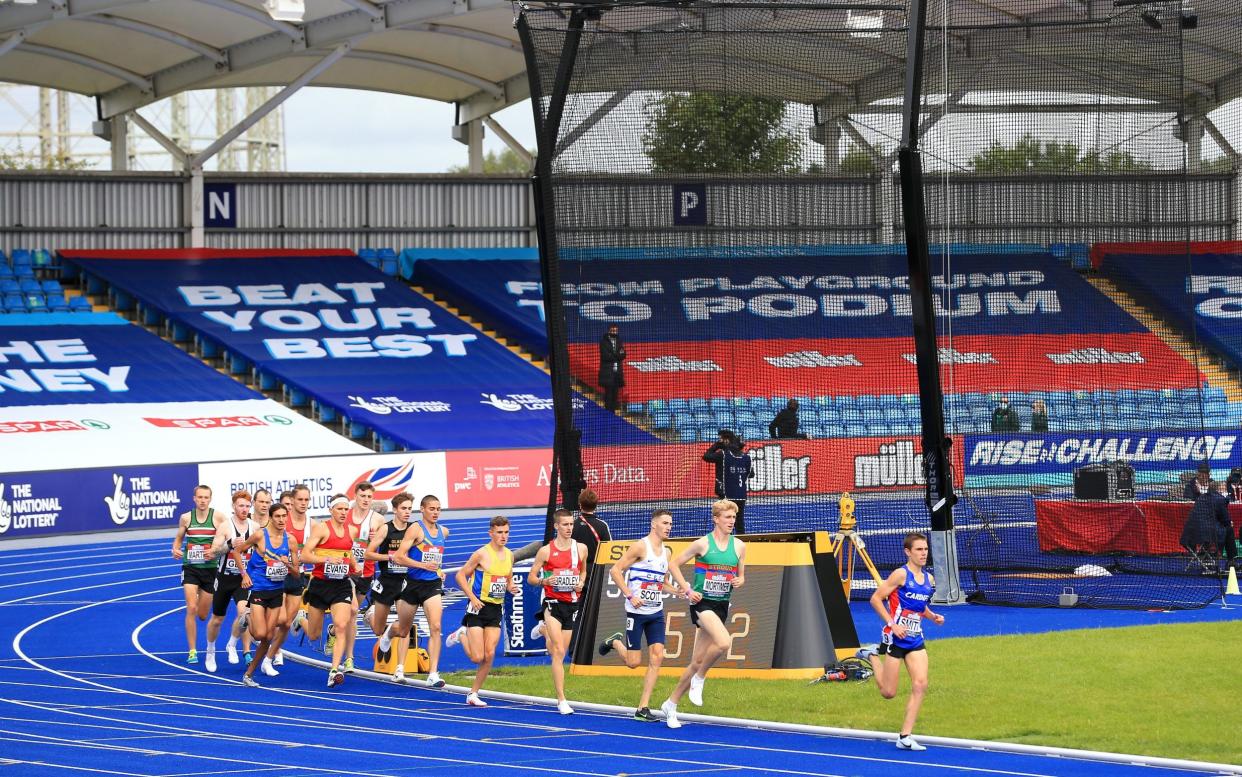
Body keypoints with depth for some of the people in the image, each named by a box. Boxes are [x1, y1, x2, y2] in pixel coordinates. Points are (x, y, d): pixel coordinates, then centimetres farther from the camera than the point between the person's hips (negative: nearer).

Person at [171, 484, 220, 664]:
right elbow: (178, 538, 16)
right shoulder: (186, 518, 1)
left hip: (210, 568, 0)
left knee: (203, 615, 6)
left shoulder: (217, 517, -5)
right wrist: (175, 549, -6)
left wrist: (215, 552, -22)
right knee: (191, 609, -14)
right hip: (190, 567, 0)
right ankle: (192, 651, -6)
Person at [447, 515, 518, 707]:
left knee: (490, 655, -2)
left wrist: (511, 587, -1)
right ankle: (462, 635, 23)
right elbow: (461, 575, -7)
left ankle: (473, 694, 11)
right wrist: (473, 598, -15)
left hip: (496, 609, 6)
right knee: (477, 657, -9)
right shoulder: (482, 554, -11)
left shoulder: (509, 555, 8)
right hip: (479, 607, -6)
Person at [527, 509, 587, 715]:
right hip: (553, 602, -4)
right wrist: (544, 581, -21)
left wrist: (581, 582, 0)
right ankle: (561, 700, -14)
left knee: (560, 654, 15)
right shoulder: (546, 551, -5)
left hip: (572, 603, 4)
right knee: (559, 652, -15)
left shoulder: (581, 548, 5)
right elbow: (531, 578, 1)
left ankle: (543, 629, 50)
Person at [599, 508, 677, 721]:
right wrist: (630, 596, -20)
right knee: (633, 662, -3)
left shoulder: (667, 552, 12)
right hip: (637, 611, -6)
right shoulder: (640, 547, -11)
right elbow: (615, 570, -12)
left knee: (657, 657, -7)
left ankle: (643, 708, -3)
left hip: (656, 613, 6)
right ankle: (615, 642, 31)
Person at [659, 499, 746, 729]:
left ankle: (671, 704, 18)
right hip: (702, 602, -5)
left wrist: (739, 581, -5)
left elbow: (741, 576, 19)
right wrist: (688, 590, -9)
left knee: (698, 660, 6)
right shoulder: (703, 544, -6)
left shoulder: (738, 546, 8)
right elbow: (674, 565, 0)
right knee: (723, 642, -31)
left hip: (721, 605, 5)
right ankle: (699, 679, -6)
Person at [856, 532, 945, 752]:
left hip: (915, 640, 6)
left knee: (920, 685, -10)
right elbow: (876, 599, -12)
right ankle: (872, 655, 29)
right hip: (895, 638, -6)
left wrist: (932, 616, 5)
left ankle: (905, 737, -4)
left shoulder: (929, 579, 9)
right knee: (888, 692, 1)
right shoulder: (901, 574, -12)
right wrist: (892, 624, -19)